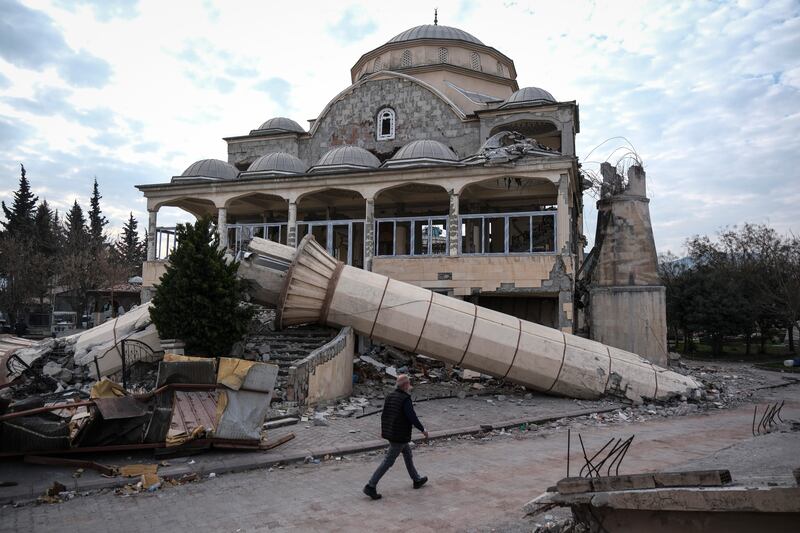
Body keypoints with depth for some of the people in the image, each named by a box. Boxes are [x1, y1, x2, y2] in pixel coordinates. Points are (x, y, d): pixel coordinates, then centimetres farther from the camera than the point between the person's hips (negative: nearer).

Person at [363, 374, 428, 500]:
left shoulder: (390, 395, 3)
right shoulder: (405, 399, -22)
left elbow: (384, 414, 11)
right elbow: (412, 417, -22)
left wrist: (383, 429, 23)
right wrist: (423, 430, -8)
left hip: (389, 432, 9)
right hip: (400, 436, -9)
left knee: (407, 453, 23)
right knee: (388, 462, -2)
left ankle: (417, 480, 37)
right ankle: (371, 486, -1)